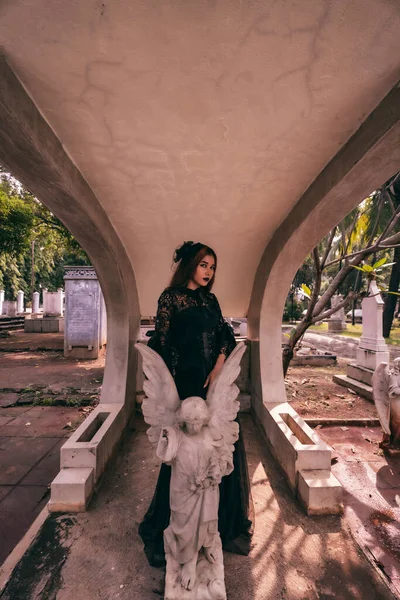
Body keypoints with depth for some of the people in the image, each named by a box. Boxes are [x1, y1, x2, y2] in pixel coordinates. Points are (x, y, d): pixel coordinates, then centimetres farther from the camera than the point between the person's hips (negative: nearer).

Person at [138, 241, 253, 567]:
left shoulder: (210, 300, 14)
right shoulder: (170, 297, -4)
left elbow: (225, 335, 6)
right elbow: (163, 343, -8)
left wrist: (219, 367, -11)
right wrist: (171, 388, -11)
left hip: (216, 381, 6)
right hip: (186, 384, -6)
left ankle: (227, 526, 34)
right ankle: (160, 534, 28)